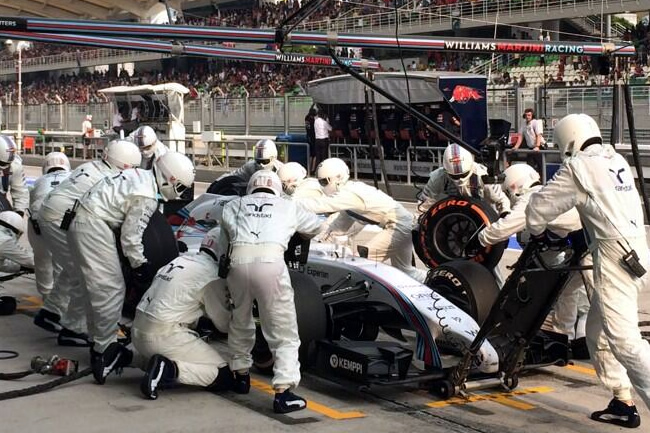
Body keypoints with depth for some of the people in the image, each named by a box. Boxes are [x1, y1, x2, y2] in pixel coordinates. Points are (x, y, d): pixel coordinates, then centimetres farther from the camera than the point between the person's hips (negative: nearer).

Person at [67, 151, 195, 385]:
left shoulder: (140, 175, 11)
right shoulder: (146, 198, -16)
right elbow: (131, 236, -13)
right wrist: (140, 264, 1)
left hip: (82, 219, 10)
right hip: (94, 227, -10)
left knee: (101, 288, 16)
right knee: (112, 289, -6)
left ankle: (101, 342, 24)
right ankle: (104, 351, -3)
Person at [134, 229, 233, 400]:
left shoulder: (181, 259, 13)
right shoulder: (212, 273, -8)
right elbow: (225, 323, 0)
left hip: (137, 331, 8)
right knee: (224, 376, -3)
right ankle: (169, 369, -19)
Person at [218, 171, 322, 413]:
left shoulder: (234, 205, 29)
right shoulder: (288, 206, 28)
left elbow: (223, 246, 19)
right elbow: (315, 226, 46)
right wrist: (299, 233, 65)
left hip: (238, 261, 2)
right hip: (270, 263, -2)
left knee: (240, 321, 28)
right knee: (285, 334, 5)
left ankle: (241, 375, 39)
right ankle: (283, 392, -5)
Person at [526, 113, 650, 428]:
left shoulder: (578, 167, -6)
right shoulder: (615, 160, 16)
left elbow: (539, 207, -1)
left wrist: (538, 232, 19)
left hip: (614, 257, -9)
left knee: (624, 339, -15)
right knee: (597, 331, 17)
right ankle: (623, 404, 20)